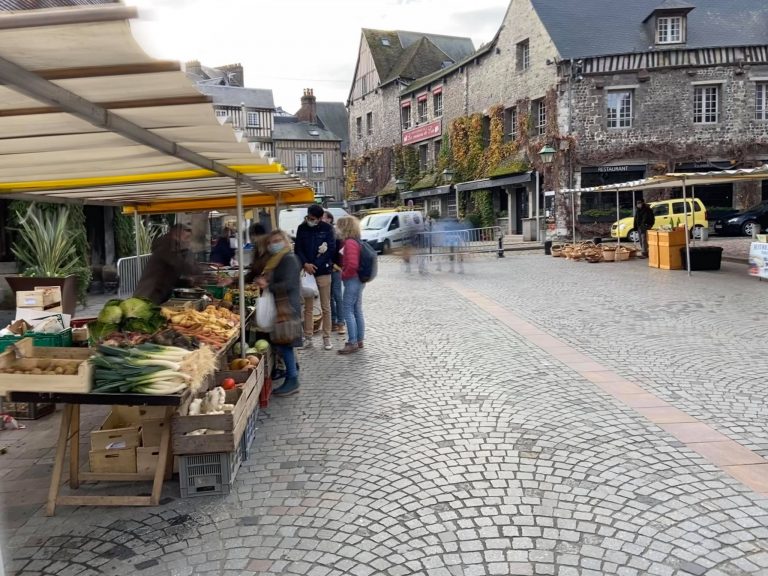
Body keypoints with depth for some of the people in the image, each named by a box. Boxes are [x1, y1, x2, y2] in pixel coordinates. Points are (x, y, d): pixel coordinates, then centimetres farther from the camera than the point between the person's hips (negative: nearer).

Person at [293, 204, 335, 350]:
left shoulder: (327, 228, -4)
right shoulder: (302, 228, 3)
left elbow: (331, 249, -8)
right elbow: (298, 249, 2)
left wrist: (314, 265, -12)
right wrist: (305, 264, -15)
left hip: (323, 272, -2)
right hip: (307, 272, 2)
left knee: (326, 307, 4)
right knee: (308, 307, 7)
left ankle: (327, 338, 12)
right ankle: (308, 338, 14)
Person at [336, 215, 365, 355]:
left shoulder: (349, 243, -18)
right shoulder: (355, 241, 12)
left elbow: (352, 265, -26)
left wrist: (344, 275, -12)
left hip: (352, 280, -10)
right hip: (358, 280, 10)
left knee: (348, 310, -5)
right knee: (357, 310, 14)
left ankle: (352, 343, -3)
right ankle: (359, 340, 22)